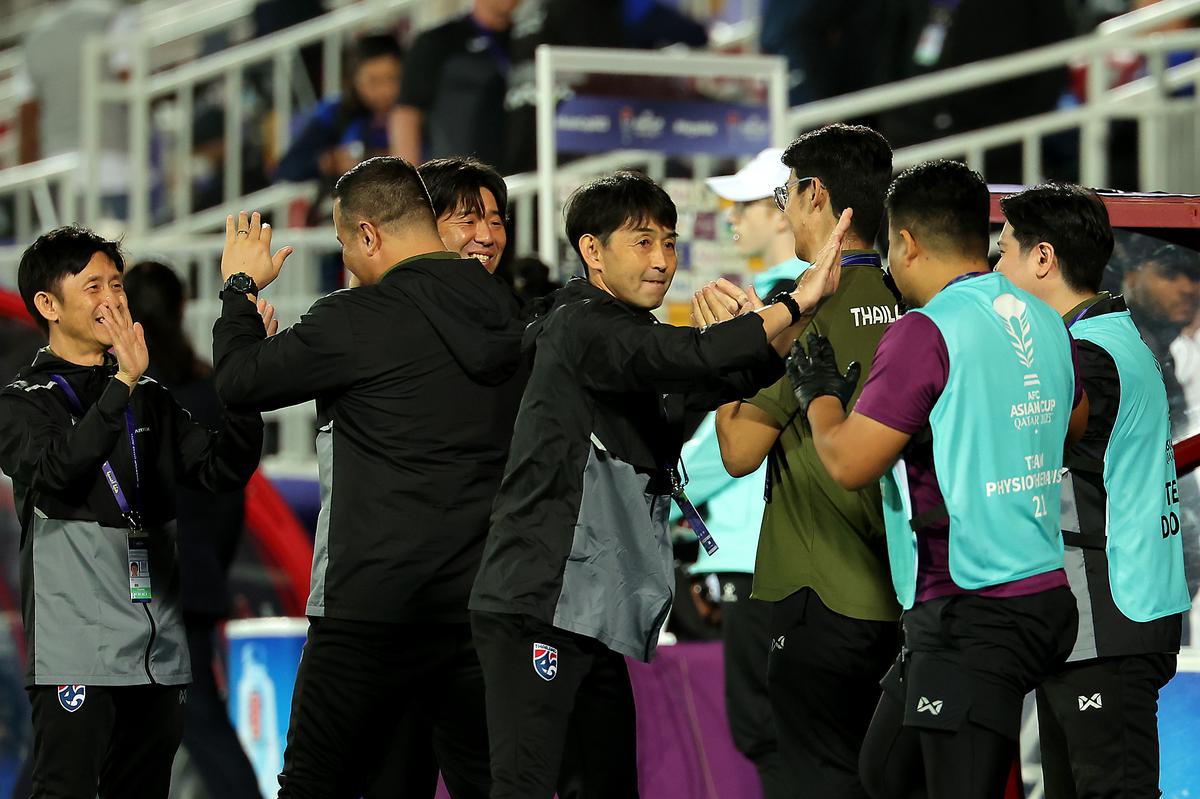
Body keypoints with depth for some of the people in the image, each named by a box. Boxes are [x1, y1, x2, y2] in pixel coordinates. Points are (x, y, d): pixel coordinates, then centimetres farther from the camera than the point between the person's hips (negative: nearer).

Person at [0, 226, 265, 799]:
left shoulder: (150, 400, 18)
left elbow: (224, 468, 6)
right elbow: (56, 472, -20)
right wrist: (123, 383, -25)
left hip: (158, 653, 5)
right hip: (76, 652, -5)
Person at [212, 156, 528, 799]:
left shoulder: (359, 319, -12)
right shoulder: (507, 318, 8)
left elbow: (238, 382, -4)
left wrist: (240, 286, 14)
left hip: (377, 609, -6)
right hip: (483, 602, 6)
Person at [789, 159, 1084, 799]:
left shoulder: (926, 333, -14)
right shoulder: (1045, 322, 11)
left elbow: (849, 463, -13)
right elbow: (1075, 421, 31)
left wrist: (818, 393, 6)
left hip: (971, 616, -9)